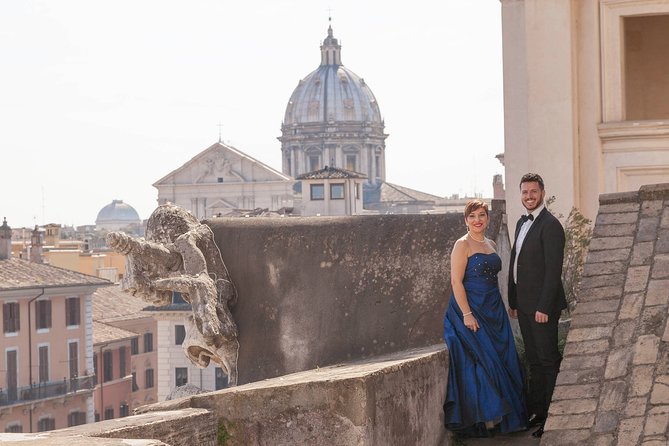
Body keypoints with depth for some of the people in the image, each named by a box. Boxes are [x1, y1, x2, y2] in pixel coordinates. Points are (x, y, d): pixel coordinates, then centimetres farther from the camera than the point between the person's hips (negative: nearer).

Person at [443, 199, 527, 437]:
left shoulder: (490, 244, 14)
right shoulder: (462, 244, -9)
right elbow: (456, 281, -15)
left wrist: (499, 309, 13)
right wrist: (467, 314, -21)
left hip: (493, 311, 8)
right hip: (471, 310, -7)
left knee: (501, 361, 6)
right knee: (481, 362, -8)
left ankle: (497, 418, 14)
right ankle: (481, 420, -1)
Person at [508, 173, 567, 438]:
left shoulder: (550, 225, -14)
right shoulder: (522, 223, 14)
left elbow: (553, 270, -19)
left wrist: (544, 307, -21)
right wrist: (512, 301, 15)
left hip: (542, 306, -9)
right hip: (524, 304, 9)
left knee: (548, 359, -3)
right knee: (534, 360, 14)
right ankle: (537, 411, 22)